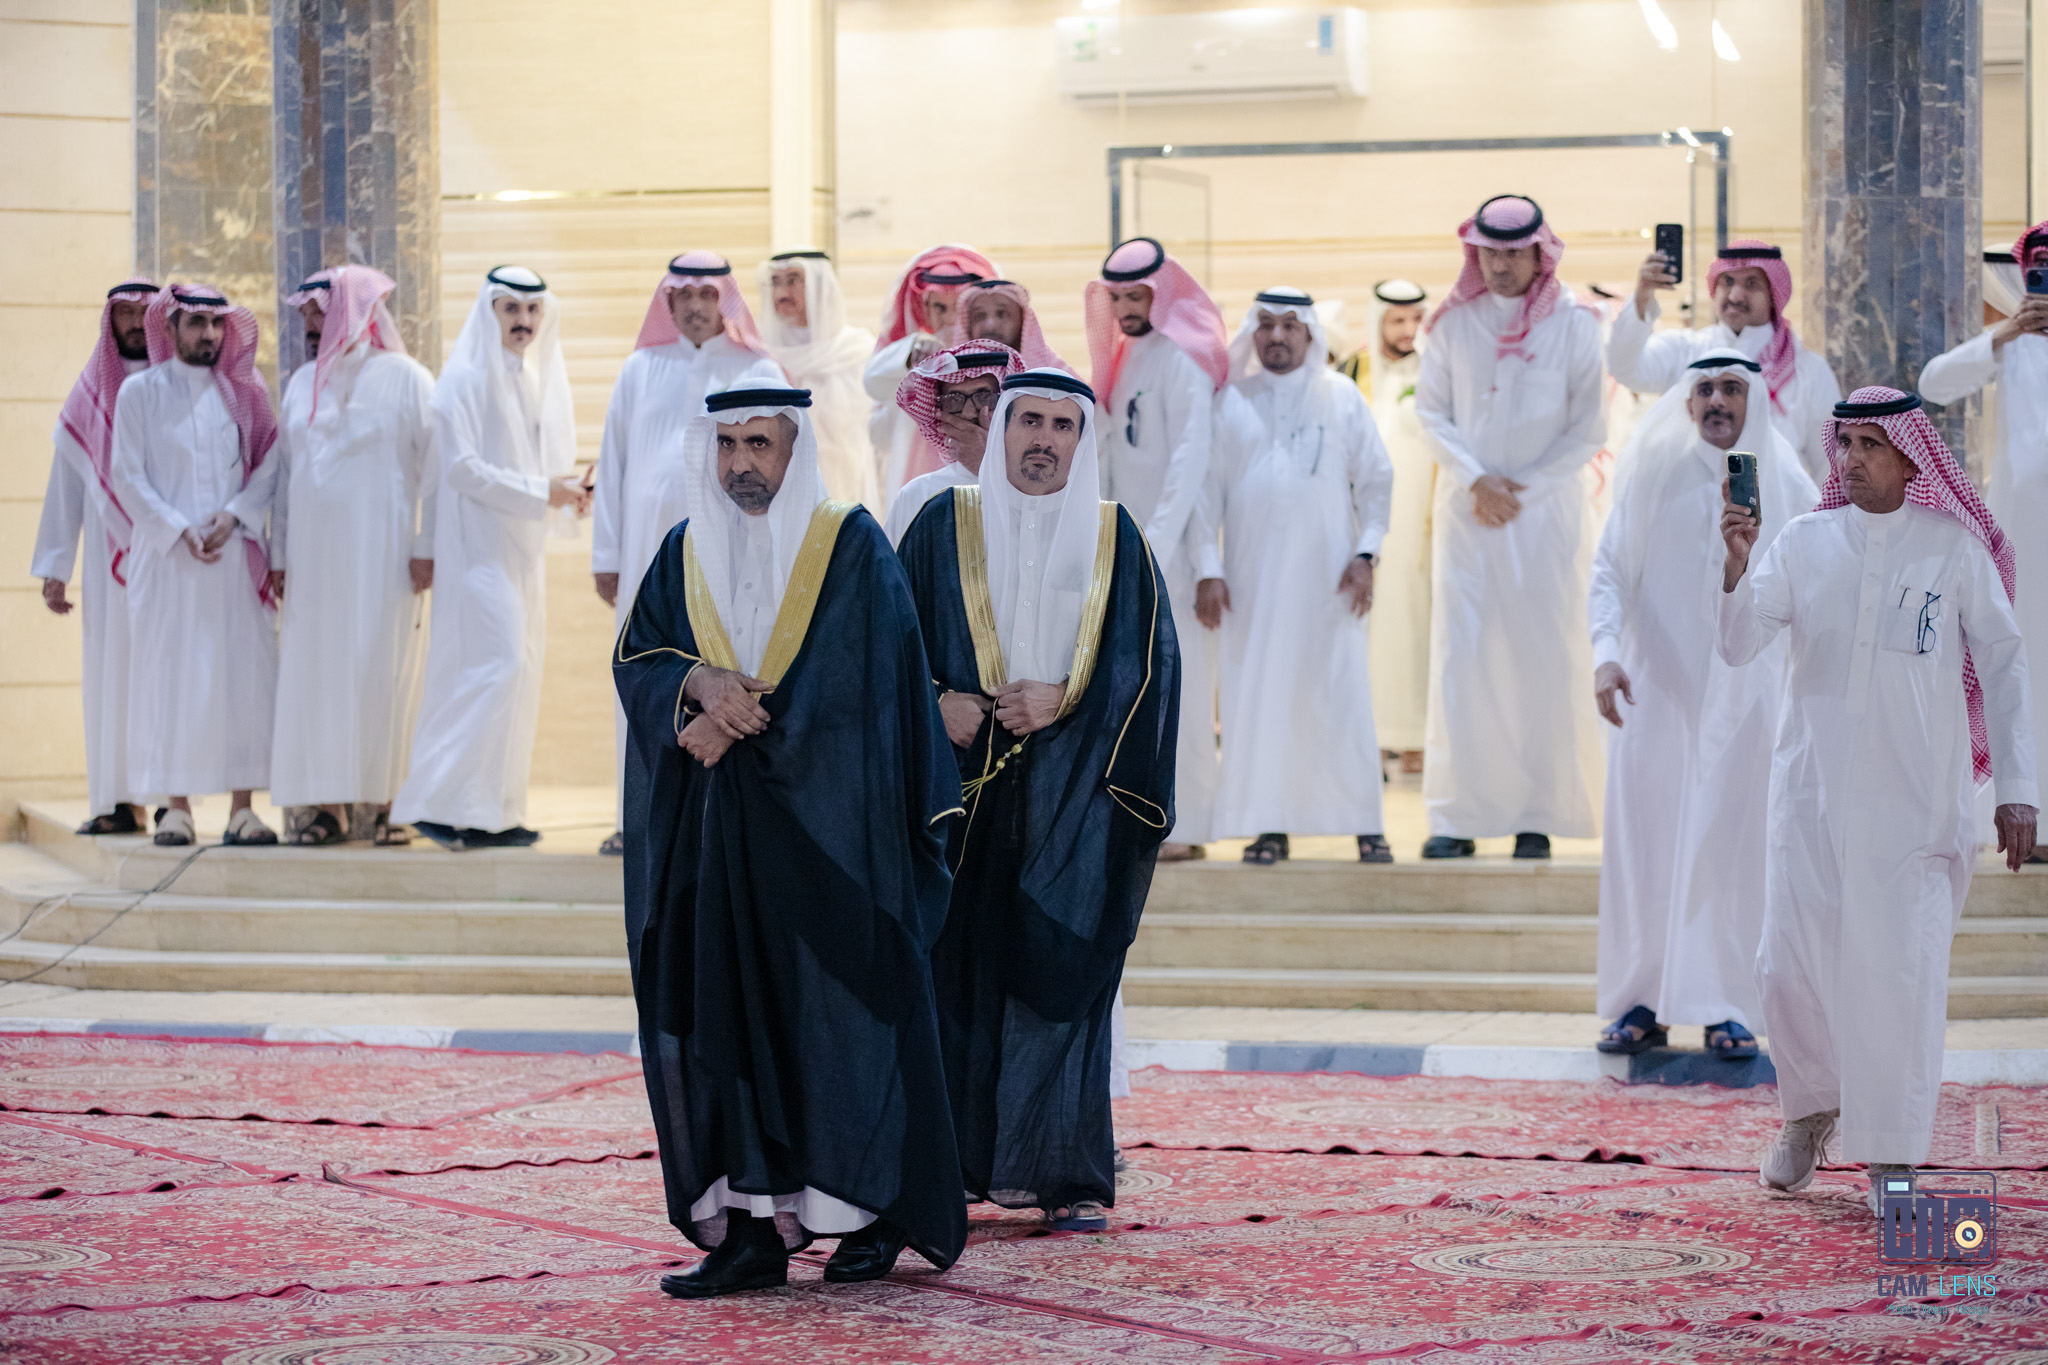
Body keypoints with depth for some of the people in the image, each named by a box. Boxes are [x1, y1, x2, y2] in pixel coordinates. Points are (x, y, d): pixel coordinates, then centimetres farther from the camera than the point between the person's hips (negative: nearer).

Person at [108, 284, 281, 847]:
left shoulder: (244, 393, 9)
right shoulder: (139, 392, 5)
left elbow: (270, 467, 5)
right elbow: (127, 477, 0)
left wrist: (234, 516, -11)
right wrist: (178, 531, -10)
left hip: (235, 554, 1)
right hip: (165, 557, -1)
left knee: (243, 670, -3)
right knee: (170, 670, -3)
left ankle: (241, 807, 0)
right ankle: (177, 806, 0)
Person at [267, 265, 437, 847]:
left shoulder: (405, 379, 1)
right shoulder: (303, 383, 14)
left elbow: (433, 467, -3)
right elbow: (284, 471, 16)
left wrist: (426, 548, -11)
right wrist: (278, 554, 10)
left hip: (381, 552, -4)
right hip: (313, 553, 4)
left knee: (382, 671, -6)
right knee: (316, 669, 0)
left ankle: (387, 804, -3)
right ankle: (329, 805, 3)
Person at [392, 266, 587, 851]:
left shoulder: (536, 379, 15)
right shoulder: (465, 378, -9)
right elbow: (461, 467, -15)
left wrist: (568, 487, -1)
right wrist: (539, 491, -17)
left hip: (521, 549, 8)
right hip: (476, 541, -8)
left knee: (518, 672, 6)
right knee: (498, 663, -17)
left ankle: (495, 812, 9)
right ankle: (446, 803, -13)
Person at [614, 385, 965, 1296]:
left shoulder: (851, 547, 0)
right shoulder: (685, 555, 14)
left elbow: (844, 675, -9)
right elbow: (637, 659, 7)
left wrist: (735, 722, -11)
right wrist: (701, 683, -14)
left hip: (824, 829, -4)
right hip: (716, 835, 4)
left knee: (836, 1010, -4)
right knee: (721, 1010, -3)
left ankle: (875, 1214, 5)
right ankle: (750, 1228, -3)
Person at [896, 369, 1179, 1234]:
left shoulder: (1112, 537, 8)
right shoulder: (946, 524, 7)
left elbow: (1146, 659, 2)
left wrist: (1062, 699, -11)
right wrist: (938, 703, -14)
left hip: (1071, 796, 0)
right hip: (962, 784, 0)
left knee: (1061, 969, -3)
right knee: (957, 961, -3)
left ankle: (1067, 1172, 0)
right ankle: (950, 1160, 4)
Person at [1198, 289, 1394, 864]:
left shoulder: (1341, 397, 6)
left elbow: (1376, 480, 7)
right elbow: (1207, 487, 8)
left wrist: (1365, 554, -4)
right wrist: (1209, 569, 0)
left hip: (1328, 577, -1)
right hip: (1252, 576, 1)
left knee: (1342, 696, -4)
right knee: (1257, 697, -1)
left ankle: (1366, 825, 2)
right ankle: (1270, 825, 6)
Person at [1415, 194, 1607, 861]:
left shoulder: (1573, 324, -1)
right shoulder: (1453, 322, 4)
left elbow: (1586, 428, -1)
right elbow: (1431, 411, 6)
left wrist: (1524, 487, -8)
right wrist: (1476, 480, -7)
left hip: (1546, 507, -1)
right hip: (1468, 508, 1)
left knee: (1545, 660, -2)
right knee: (1459, 658, -3)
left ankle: (1539, 815, 3)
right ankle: (1457, 815, 1)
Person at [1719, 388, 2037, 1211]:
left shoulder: (1956, 550, 0)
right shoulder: (1804, 542, 5)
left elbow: (2003, 666, 3)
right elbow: (1738, 646, -2)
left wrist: (2016, 788, -3)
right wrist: (1737, 566, -21)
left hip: (1916, 794, -2)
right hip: (1813, 783, 2)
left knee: (1902, 967, -4)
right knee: (1790, 960, -1)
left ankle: (1892, 1157, 8)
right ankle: (1810, 1110, 26)